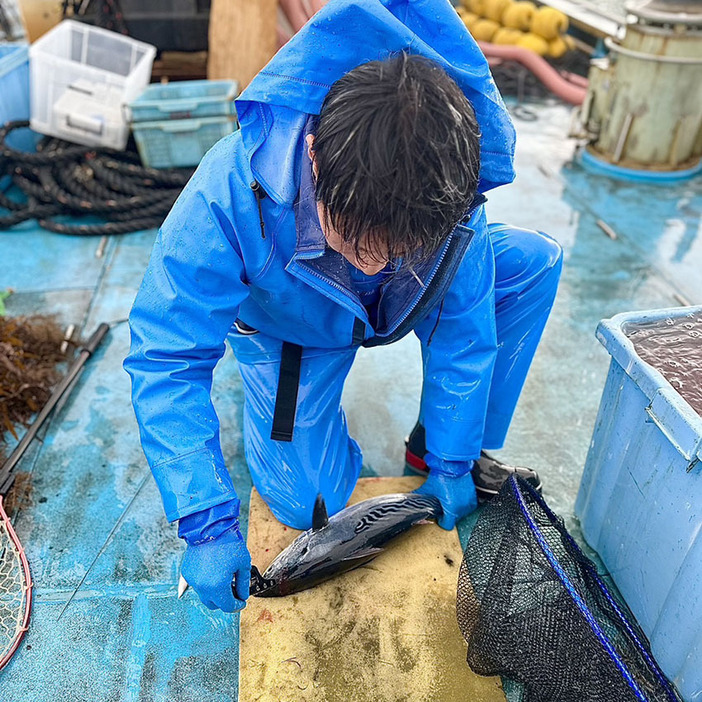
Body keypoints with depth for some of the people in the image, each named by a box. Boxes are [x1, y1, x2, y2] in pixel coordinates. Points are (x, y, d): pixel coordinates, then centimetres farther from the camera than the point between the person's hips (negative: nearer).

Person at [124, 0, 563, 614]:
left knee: (537, 259, -13)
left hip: (403, 309, 4)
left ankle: (440, 445, 1)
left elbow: (465, 333, -18)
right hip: (290, 330, -3)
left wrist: (451, 464, -11)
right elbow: (166, 361, -33)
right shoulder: (229, 194, -41)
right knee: (305, 504, -15)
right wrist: (208, 527, -34)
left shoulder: (451, 192, -31)